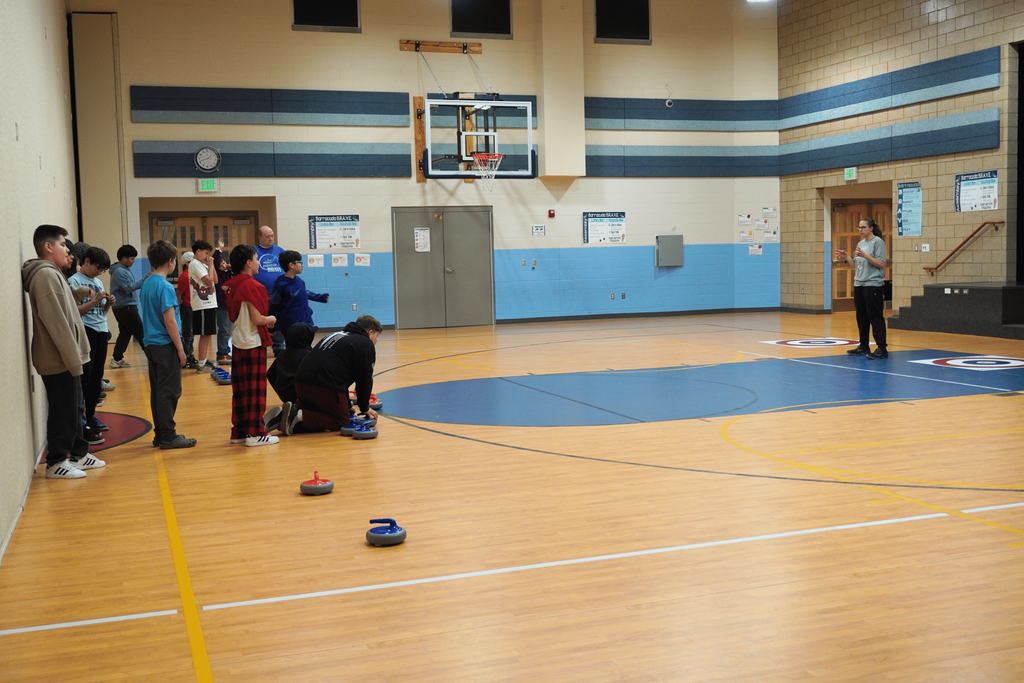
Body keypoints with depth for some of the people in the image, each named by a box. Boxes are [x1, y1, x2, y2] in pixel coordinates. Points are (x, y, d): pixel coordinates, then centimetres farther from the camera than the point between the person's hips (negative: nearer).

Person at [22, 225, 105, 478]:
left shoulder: (53, 274, 15)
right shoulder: (46, 275, -17)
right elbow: (55, 322, -22)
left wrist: (76, 355, 12)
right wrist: (73, 358, -21)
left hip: (66, 359, 10)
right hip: (58, 361, -10)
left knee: (75, 409, 17)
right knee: (63, 412, -1)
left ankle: (78, 454, 29)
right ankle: (56, 463, 10)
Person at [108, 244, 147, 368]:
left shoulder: (125, 270, 14)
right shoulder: (119, 271, -15)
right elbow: (129, 287, -24)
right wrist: (145, 279, -26)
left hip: (125, 307, 10)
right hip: (125, 307, -10)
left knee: (125, 333, 11)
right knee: (140, 332, -5)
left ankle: (117, 359, 13)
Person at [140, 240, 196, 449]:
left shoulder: (146, 285, 11)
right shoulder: (165, 287, -15)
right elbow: (169, 321, -18)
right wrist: (180, 349, -13)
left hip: (150, 344, 8)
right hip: (166, 346, -8)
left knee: (157, 391, 12)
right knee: (169, 392, -3)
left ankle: (160, 434, 18)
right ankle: (168, 436, 1)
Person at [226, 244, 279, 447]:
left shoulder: (232, 286, 8)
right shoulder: (252, 287, -16)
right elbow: (257, 319, -19)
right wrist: (271, 319, 0)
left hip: (238, 342, 8)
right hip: (253, 343, -8)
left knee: (240, 389, 13)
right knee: (256, 389, -2)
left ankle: (239, 431, 18)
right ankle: (255, 433, 0)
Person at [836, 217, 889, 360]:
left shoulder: (878, 242, -7)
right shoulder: (861, 243, 16)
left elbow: (881, 264, -15)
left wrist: (865, 255, -23)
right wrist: (846, 257, 3)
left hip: (873, 285, -8)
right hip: (859, 284, 8)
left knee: (875, 317, -7)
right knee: (861, 317, 13)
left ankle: (881, 349, -5)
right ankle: (863, 346, 22)